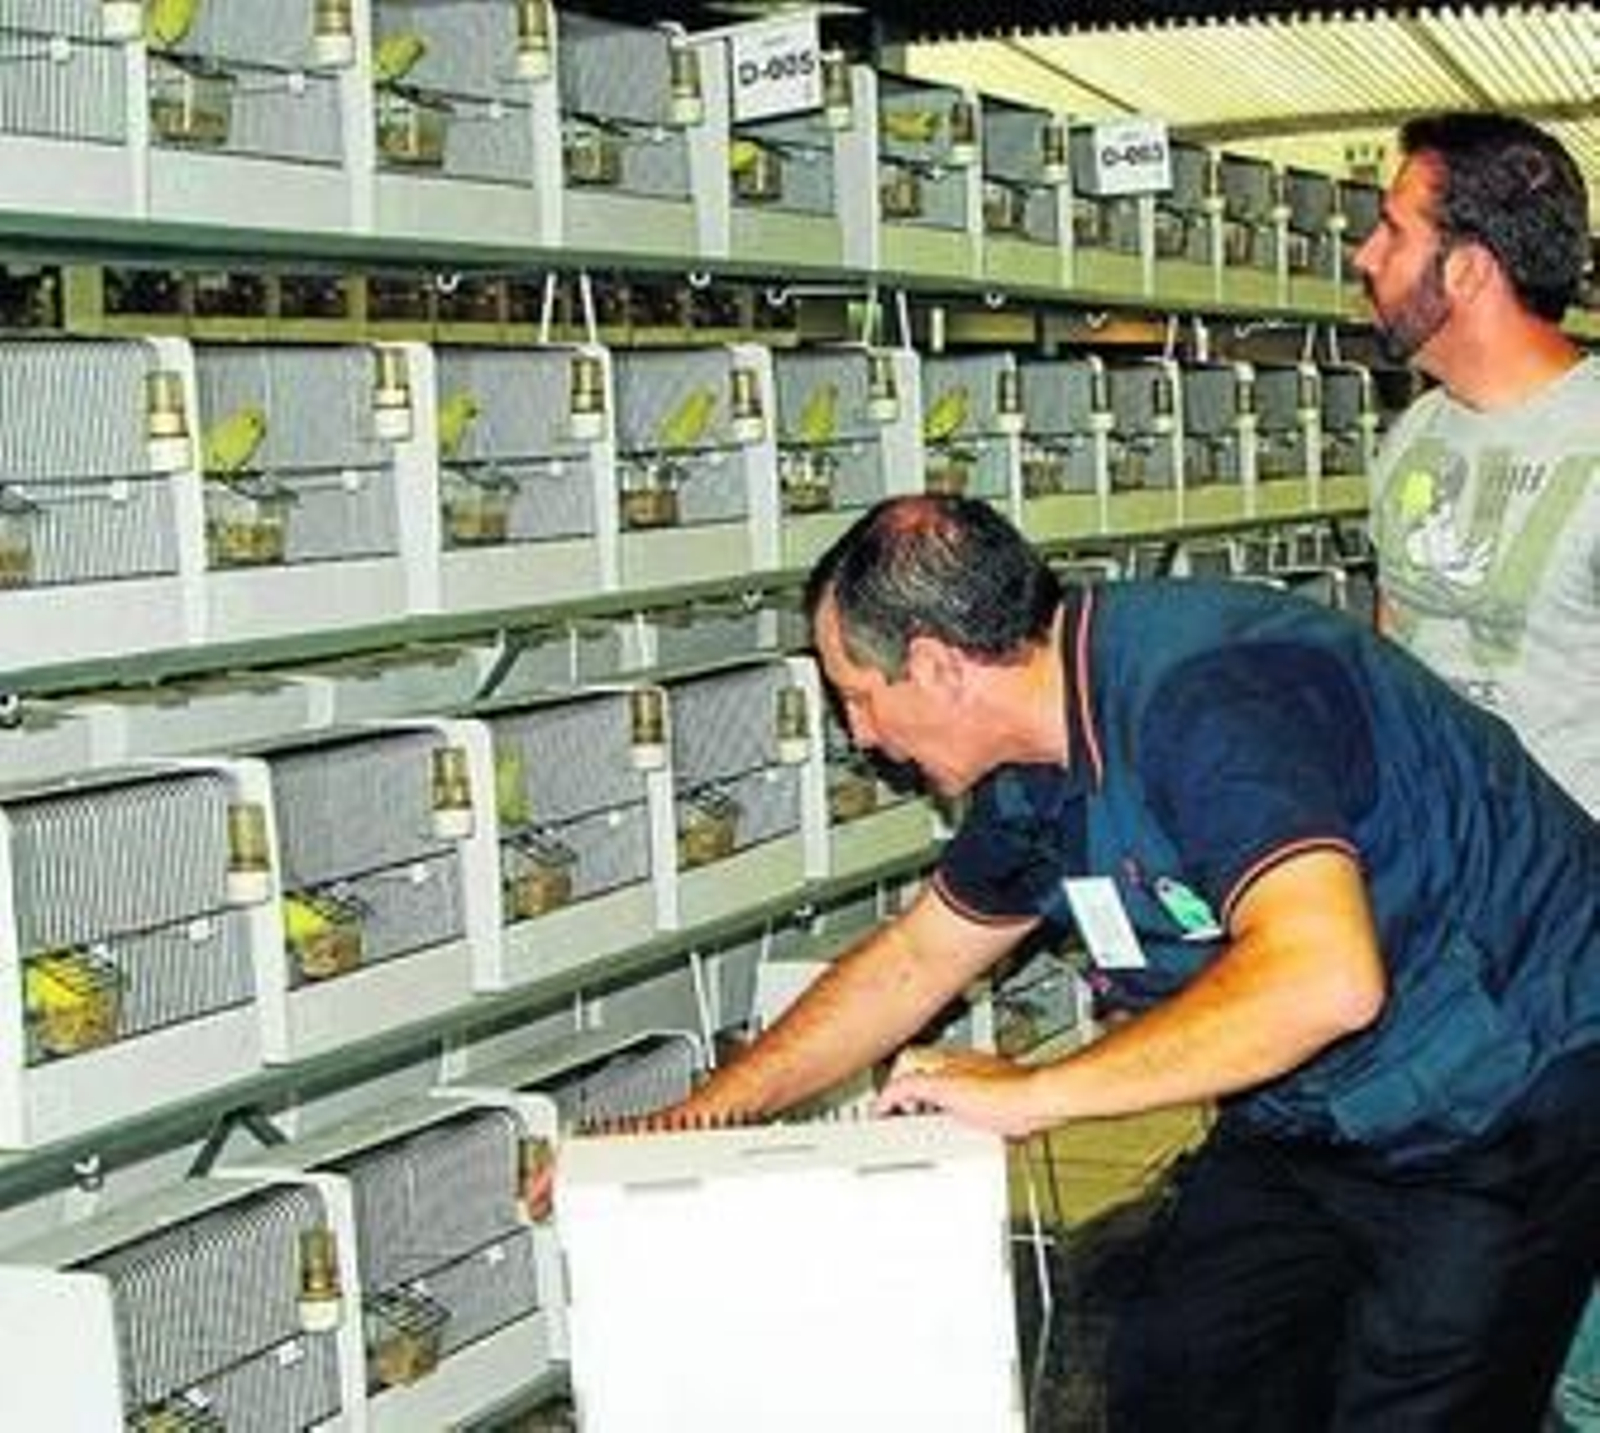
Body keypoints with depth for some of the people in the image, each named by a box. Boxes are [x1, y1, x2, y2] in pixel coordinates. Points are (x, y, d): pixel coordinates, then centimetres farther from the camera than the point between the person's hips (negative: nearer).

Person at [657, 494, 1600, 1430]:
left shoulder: (1204, 693, -29)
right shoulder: (1044, 770, 1)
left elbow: (1323, 978, -40)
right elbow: (910, 963, 15)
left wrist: (1034, 1093, -31)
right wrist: (692, 1127, 13)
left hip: (1507, 1100, -9)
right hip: (1311, 1120, 9)